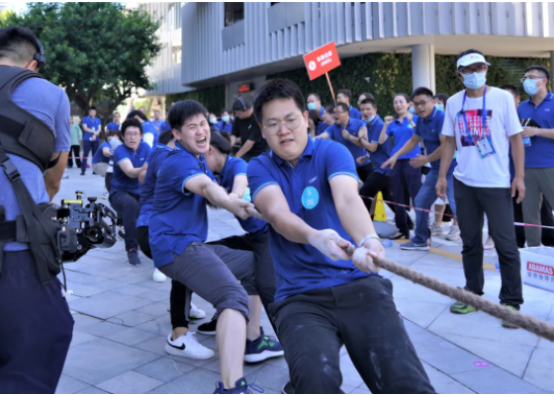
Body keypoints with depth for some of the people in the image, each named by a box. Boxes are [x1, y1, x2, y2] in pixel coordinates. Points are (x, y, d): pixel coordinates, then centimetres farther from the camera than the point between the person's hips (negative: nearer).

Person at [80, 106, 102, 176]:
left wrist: (95, 134, -13)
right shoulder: (85, 119, 6)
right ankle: (83, 170, -9)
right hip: (87, 139, -3)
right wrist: (94, 132, -8)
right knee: (85, 155, -7)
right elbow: (85, 128, -4)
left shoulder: (98, 120, 14)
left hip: (96, 139, 3)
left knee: (95, 155, 4)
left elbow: (99, 129, 4)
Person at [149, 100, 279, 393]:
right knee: (234, 297, -31)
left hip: (190, 244, 10)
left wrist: (238, 201, -3)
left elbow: (213, 194, 19)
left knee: (254, 264, 21)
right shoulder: (180, 161, -15)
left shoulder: (196, 159, 19)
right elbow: (207, 187, -37)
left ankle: (252, 339, 24)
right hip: (177, 246, -10)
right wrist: (233, 205, -58)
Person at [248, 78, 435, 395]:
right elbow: (278, 214, -14)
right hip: (300, 297, 1)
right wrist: (315, 237, -36)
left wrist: (368, 240, -39)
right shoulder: (260, 168, 7)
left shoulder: (332, 152, 4)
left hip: (358, 284, 0)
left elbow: (347, 199, -17)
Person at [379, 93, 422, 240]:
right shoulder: (393, 123, 14)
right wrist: (386, 125, -3)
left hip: (412, 160, -5)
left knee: (416, 195, -11)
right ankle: (402, 229, 18)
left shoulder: (415, 118, 4)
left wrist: (411, 121, -20)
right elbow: (381, 141, 6)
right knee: (397, 197, 8)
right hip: (396, 161, 5)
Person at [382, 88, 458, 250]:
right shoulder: (421, 120, 6)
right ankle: (421, 240, 29)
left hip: (451, 170, -9)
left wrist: (426, 159, -14)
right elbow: (413, 141, 20)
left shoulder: (441, 118, -20)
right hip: (436, 169, 9)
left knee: (457, 205, -16)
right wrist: (396, 156, 14)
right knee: (421, 202, 15)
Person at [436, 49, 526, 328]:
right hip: (464, 183, 3)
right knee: (470, 241, 11)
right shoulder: (454, 103, 5)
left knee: (505, 244, -1)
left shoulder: (502, 98, -2)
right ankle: (473, 294, 23)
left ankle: (512, 302, 10)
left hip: (497, 183, -3)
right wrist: (442, 175, 5)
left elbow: (515, 138, -2)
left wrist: (519, 176, -8)